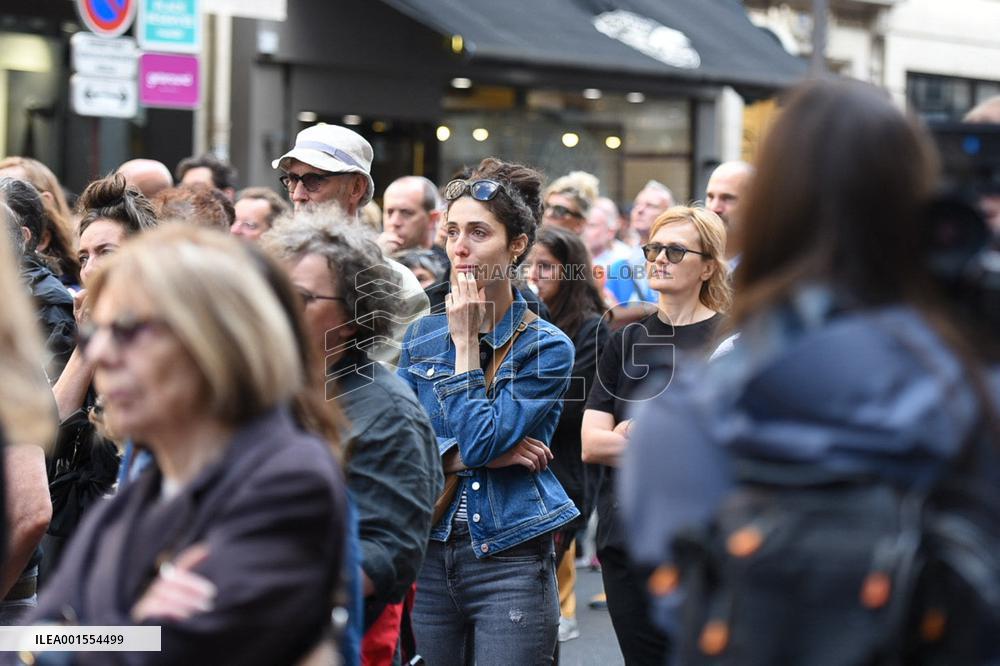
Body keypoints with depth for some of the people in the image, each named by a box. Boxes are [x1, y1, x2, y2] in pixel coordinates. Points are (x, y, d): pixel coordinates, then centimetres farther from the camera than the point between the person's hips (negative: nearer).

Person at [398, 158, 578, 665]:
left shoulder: (547, 347, -6)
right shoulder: (420, 337, 8)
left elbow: (480, 439, -16)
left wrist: (466, 341, -11)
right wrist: (462, 455, -14)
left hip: (510, 564, -4)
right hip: (428, 558, 4)